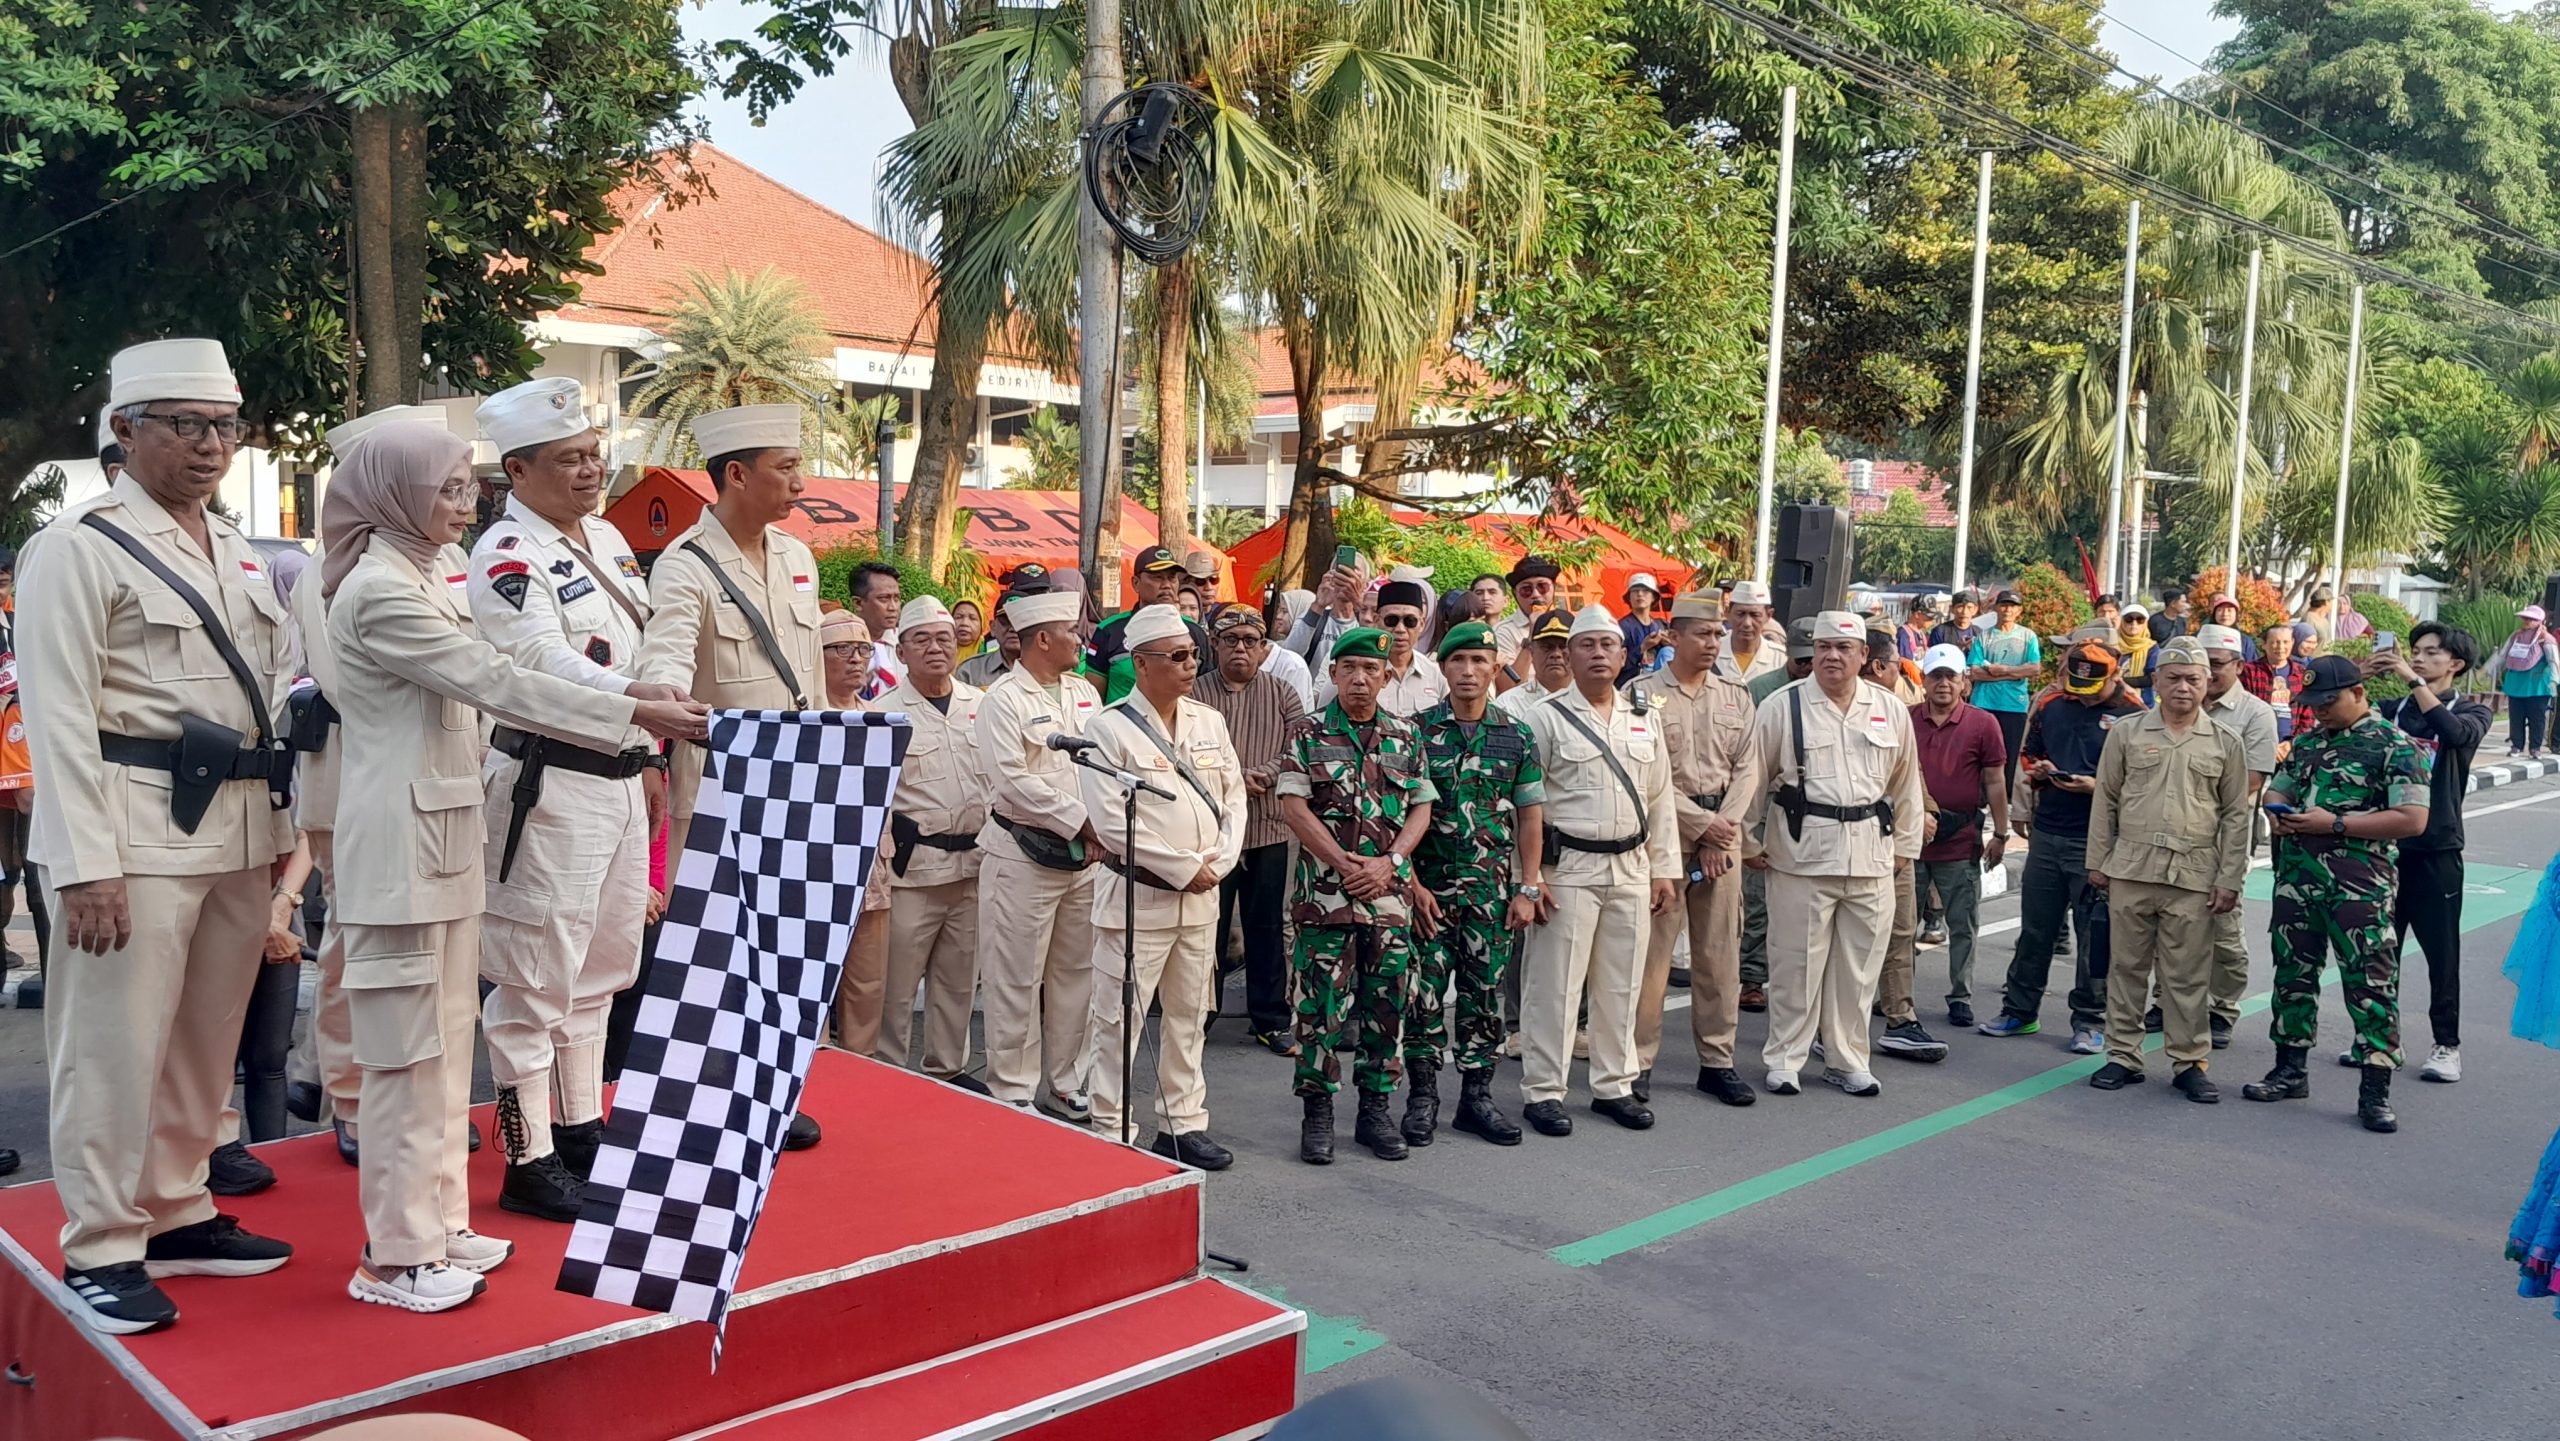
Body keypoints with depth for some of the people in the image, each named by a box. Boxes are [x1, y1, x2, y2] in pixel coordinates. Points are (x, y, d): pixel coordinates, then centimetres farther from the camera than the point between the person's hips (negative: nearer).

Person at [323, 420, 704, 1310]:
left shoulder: (433, 573, 14)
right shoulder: (379, 591, -16)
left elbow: (483, 689, 13)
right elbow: (497, 684, -21)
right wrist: (633, 714, -22)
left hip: (448, 836, 9)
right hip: (399, 842, -9)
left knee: (447, 1041, 14)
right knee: (409, 1051, -2)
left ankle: (438, 1223, 25)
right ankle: (394, 1256, 9)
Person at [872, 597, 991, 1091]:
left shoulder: (980, 705, 10)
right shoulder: (884, 713, -2)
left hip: (972, 861, 5)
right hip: (914, 863, -4)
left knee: (959, 976, 14)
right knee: (897, 980, -2)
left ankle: (947, 1068, 26)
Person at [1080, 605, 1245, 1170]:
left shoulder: (1209, 722, 9)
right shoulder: (1109, 729, -10)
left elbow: (1233, 799, 10)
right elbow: (1113, 822, -16)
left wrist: (1218, 862, -6)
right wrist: (1186, 868, -15)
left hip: (1201, 897, 6)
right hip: (1136, 896, -6)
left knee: (1189, 1017, 14)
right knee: (1119, 1019, 0)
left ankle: (1183, 1123, 25)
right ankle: (1108, 1130, 10)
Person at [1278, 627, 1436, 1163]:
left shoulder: (1405, 737, 9)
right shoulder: (1308, 733, 0)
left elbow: (1421, 810, 8)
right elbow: (1294, 806, -6)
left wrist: (1388, 863, -8)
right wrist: (1343, 863, -13)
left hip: (1390, 892, 3)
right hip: (1325, 892, -3)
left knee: (1387, 1004, 7)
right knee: (1321, 1004, -1)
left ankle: (1375, 1109, 19)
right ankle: (1317, 1113, 9)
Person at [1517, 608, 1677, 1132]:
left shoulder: (1645, 719, 12)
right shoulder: (1547, 718, -4)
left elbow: (1660, 798, 16)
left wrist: (1665, 869, 11)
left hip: (1630, 868, 5)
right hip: (1568, 868, -5)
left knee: (1621, 984, 12)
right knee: (1554, 984, -1)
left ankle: (1614, 1085, 24)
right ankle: (1542, 1092, 8)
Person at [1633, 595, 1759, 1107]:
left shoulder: (1736, 696, 12)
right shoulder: (1644, 695, -1)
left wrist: (1719, 836, -4)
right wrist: (1701, 823, -10)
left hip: (1723, 834, 4)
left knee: (1721, 952, 6)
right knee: (1652, 950, -4)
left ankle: (1717, 1061, 15)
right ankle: (1639, 1061, 4)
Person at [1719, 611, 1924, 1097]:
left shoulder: (1891, 712, 9)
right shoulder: (1783, 706, -2)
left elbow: (1906, 785, 16)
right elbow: (1750, 776, 0)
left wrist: (1904, 845, 15)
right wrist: (1746, 842, 0)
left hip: (1871, 856, 3)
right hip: (1801, 852, -3)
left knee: (1858, 965, 10)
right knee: (1796, 962, 2)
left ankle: (1846, 1060, 22)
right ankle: (1784, 1059, 14)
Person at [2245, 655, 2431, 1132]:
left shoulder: (2394, 746, -6)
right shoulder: (2308, 742, 15)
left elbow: (2413, 820, -13)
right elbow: (2277, 789, 25)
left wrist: (2335, 823, -17)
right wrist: (2281, 816, 1)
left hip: (2360, 883, -7)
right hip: (2298, 876, 7)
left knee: (2371, 982, -5)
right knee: (2293, 972, 13)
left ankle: (2375, 1091, 0)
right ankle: (2290, 1071, 25)